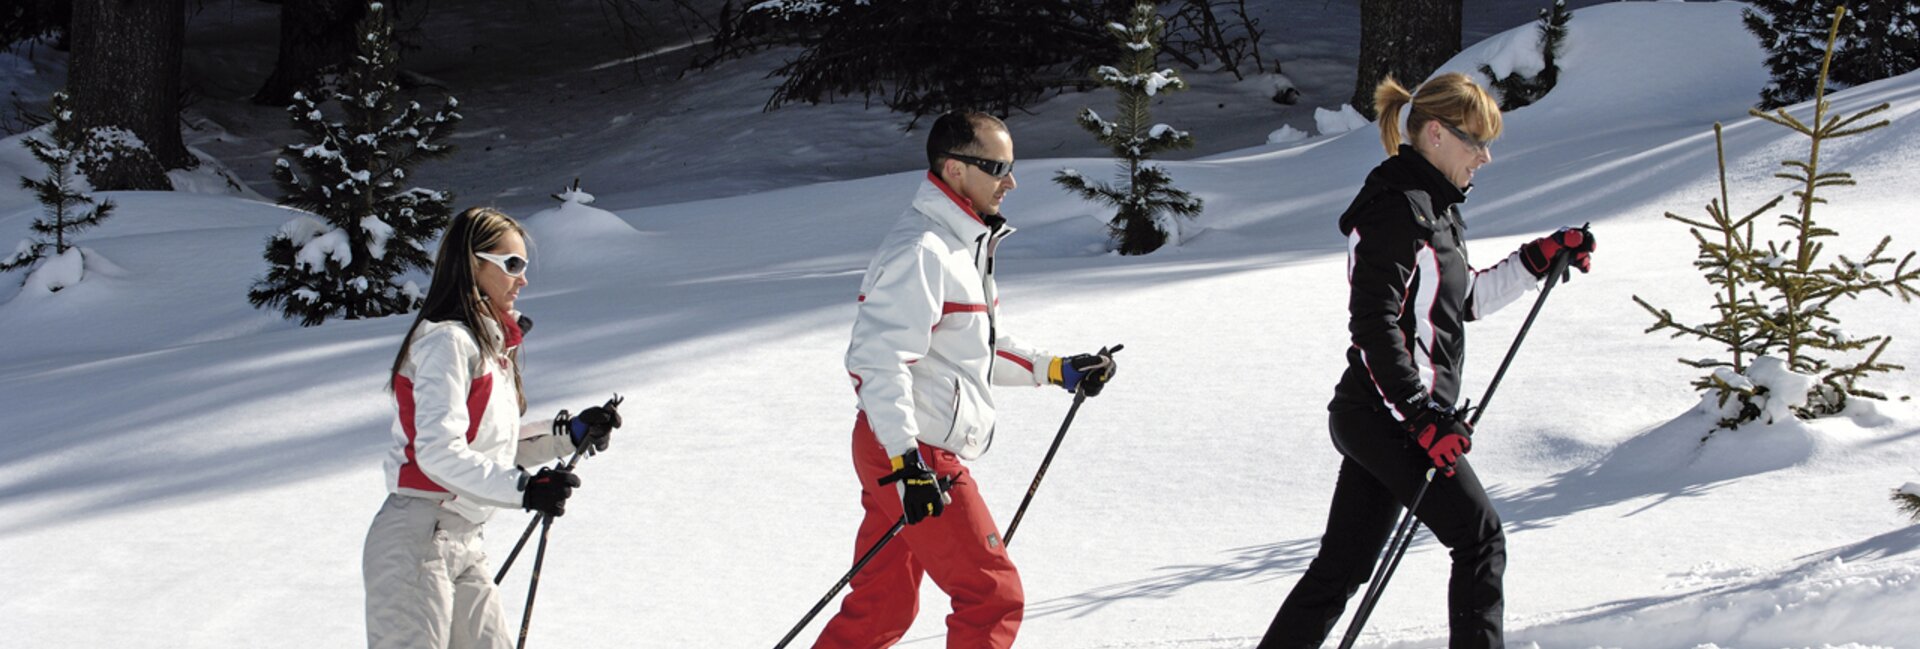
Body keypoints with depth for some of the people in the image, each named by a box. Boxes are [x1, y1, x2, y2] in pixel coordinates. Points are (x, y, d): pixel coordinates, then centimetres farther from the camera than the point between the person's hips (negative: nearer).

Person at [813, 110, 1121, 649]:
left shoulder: (963, 243, 16)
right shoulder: (920, 251, -17)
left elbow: (975, 347, 27)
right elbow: (876, 360, -24)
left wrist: (1056, 370, 20)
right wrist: (905, 459, -31)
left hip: (912, 452, 10)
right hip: (910, 456, -10)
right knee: (994, 597, -6)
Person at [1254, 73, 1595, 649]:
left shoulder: (1433, 206, 17)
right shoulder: (1398, 208, -14)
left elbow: (1464, 301, 27)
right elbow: (1374, 324, -21)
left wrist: (1539, 259, 22)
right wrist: (1424, 416, -25)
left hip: (1380, 416, 10)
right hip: (1390, 417, -10)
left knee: (1341, 566, 8)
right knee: (1481, 541, -2)